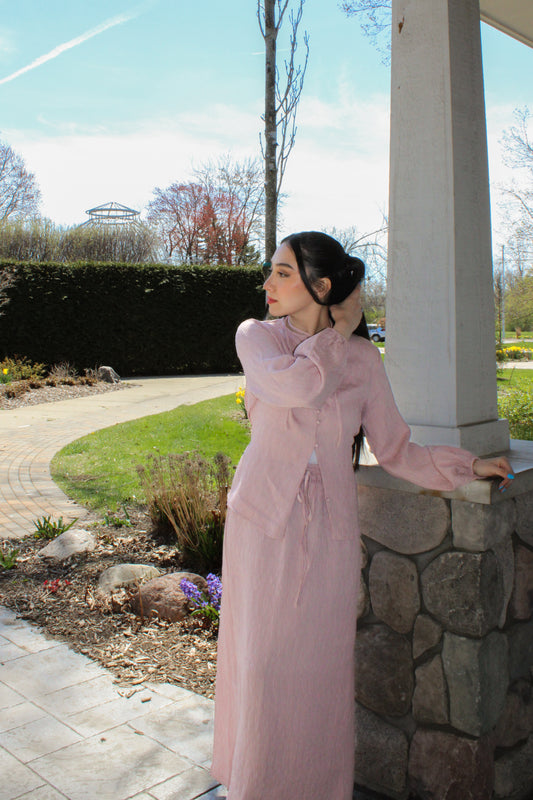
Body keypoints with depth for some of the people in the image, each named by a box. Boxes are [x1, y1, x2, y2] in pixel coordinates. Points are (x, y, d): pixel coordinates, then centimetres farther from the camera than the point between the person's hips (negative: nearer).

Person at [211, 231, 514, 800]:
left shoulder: (363, 359, 1)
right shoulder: (256, 336, -2)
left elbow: (394, 450, 6)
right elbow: (302, 385, -24)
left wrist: (468, 465, 0)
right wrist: (339, 330, -9)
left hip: (329, 530, 1)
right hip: (264, 523, 0)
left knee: (319, 669, 9)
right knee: (262, 663, 8)